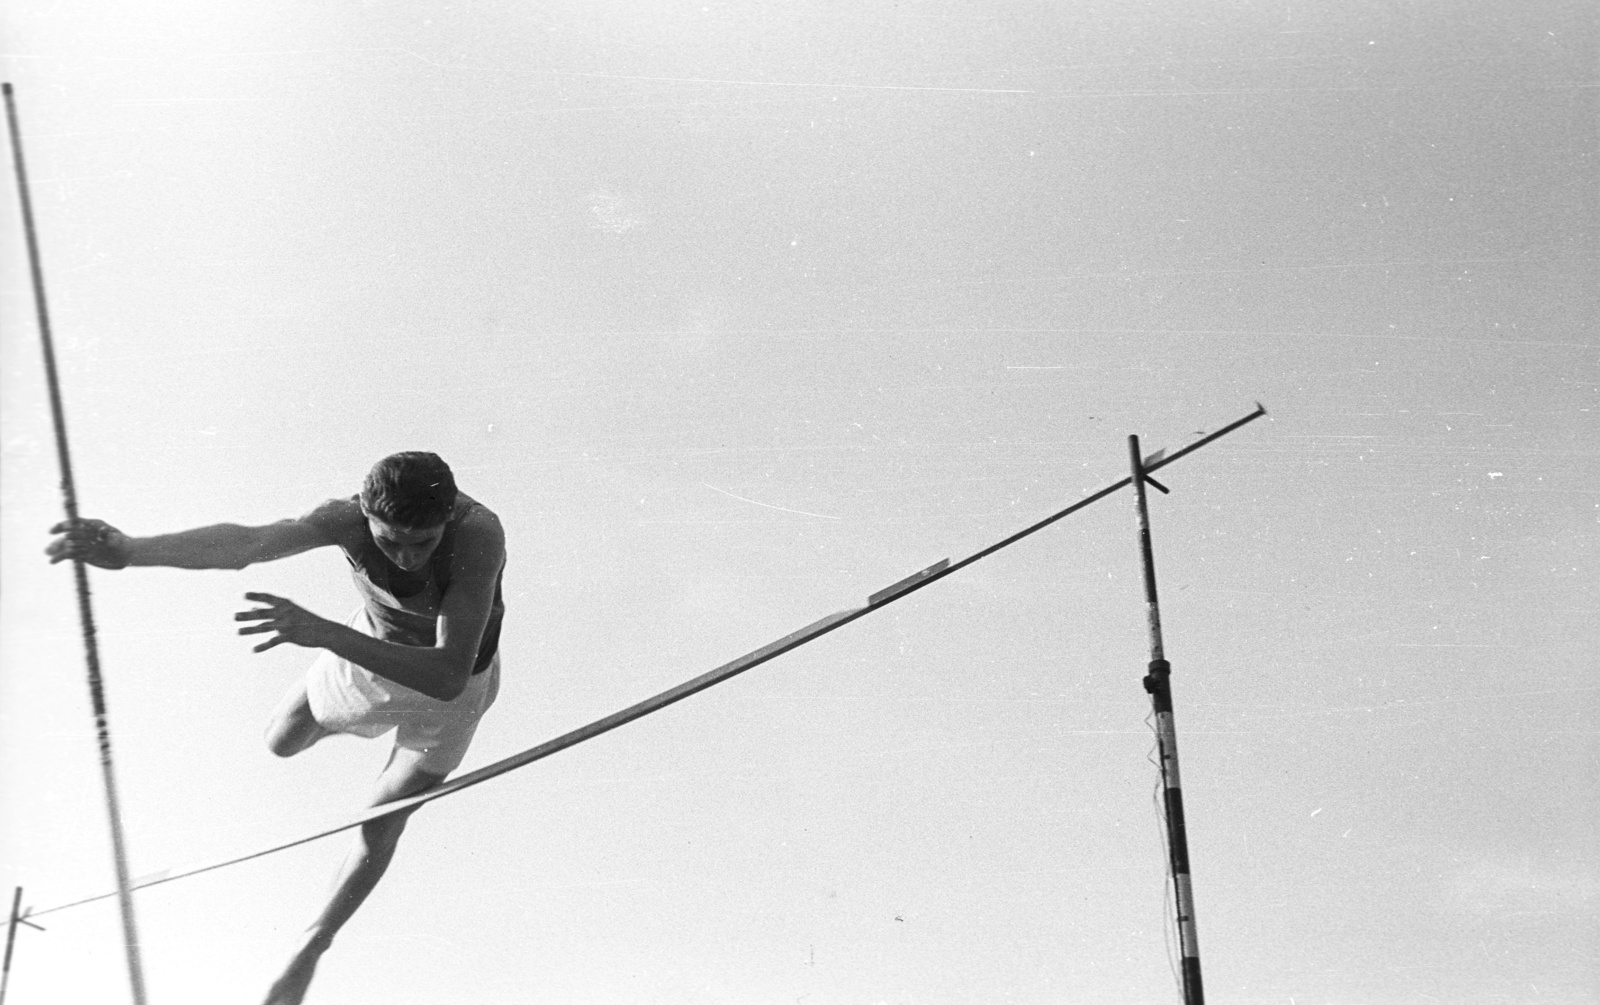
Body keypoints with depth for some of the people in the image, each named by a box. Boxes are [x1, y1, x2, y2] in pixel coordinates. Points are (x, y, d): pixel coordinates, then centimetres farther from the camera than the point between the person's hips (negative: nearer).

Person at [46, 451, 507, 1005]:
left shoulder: (480, 535, -46)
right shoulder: (350, 518, -36)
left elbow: (447, 678, -52)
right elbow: (246, 542, -52)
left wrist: (322, 632, -61)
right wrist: (130, 550, -70)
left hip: (455, 679, -3)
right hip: (375, 645, 3)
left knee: (378, 827, 8)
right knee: (282, 742, 22)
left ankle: (310, 947, 35)